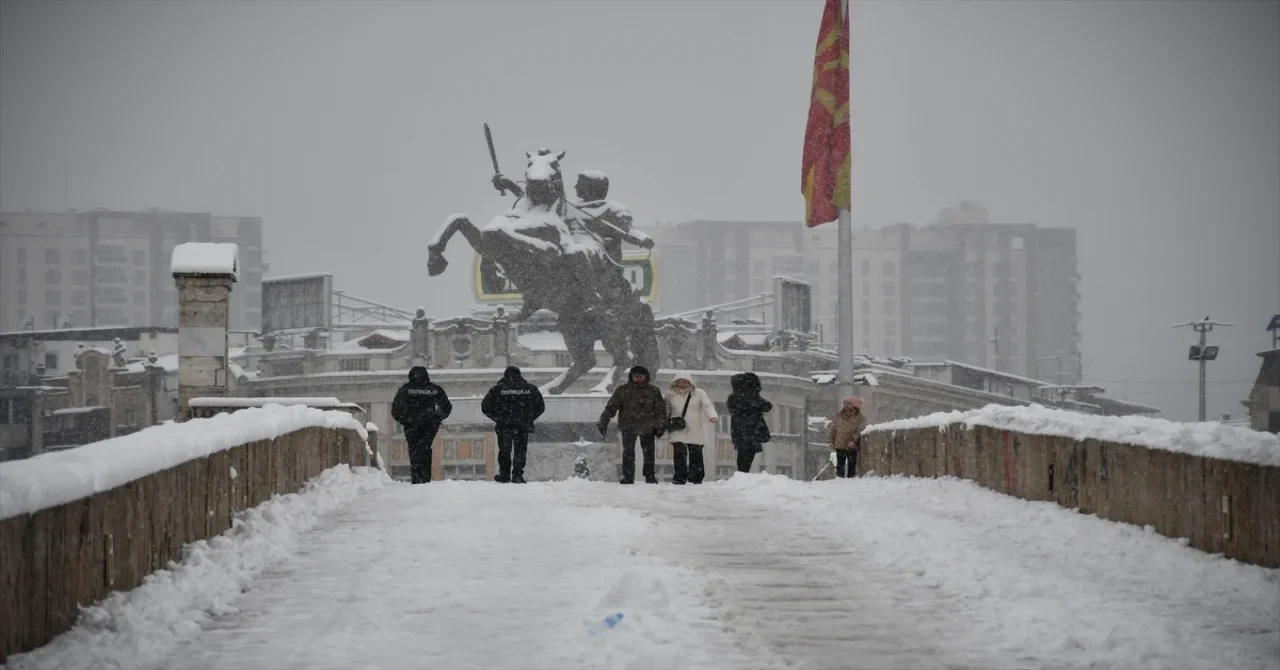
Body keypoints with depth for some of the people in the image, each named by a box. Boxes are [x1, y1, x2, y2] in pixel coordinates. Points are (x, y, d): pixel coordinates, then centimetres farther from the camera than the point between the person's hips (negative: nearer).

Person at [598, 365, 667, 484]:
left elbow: (660, 409, 5)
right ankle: (627, 477, 4)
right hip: (628, 427, -1)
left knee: (649, 452, 4)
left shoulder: (653, 391, 4)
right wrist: (603, 424, -7)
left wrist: (660, 426, -2)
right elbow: (611, 407, -2)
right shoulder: (622, 390, 1)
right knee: (628, 452, -1)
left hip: (647, 428, 1)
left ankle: (650, 475, 15)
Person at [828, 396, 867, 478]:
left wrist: (853, 440, -24)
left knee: (851, 464, 2)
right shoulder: (838, 416, 9)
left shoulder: (859, 418, -3)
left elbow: (860, 431, -13)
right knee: (840, 463, 7)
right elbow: (833, 429, 11)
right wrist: (830, 440, 4)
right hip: (840, 445, 3)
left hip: (852, 446, -3)